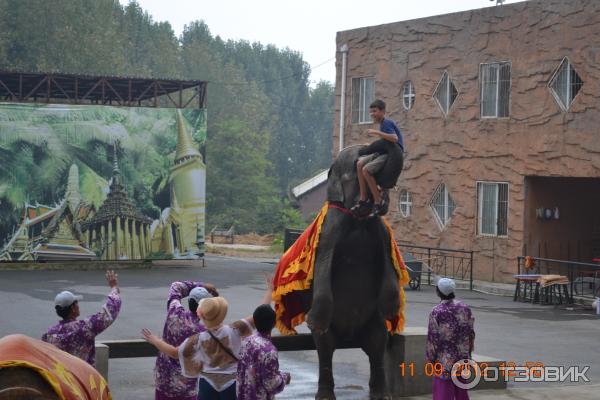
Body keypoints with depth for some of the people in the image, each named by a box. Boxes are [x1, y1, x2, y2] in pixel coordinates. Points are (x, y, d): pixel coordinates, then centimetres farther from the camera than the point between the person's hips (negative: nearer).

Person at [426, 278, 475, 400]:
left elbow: (433, 339, -11)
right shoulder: (465, 308, -2)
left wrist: (430, 358, 1)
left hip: (444, 359, -4)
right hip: (463, 356, 4)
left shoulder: (436, 312, -15)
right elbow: (471, 332, 5)